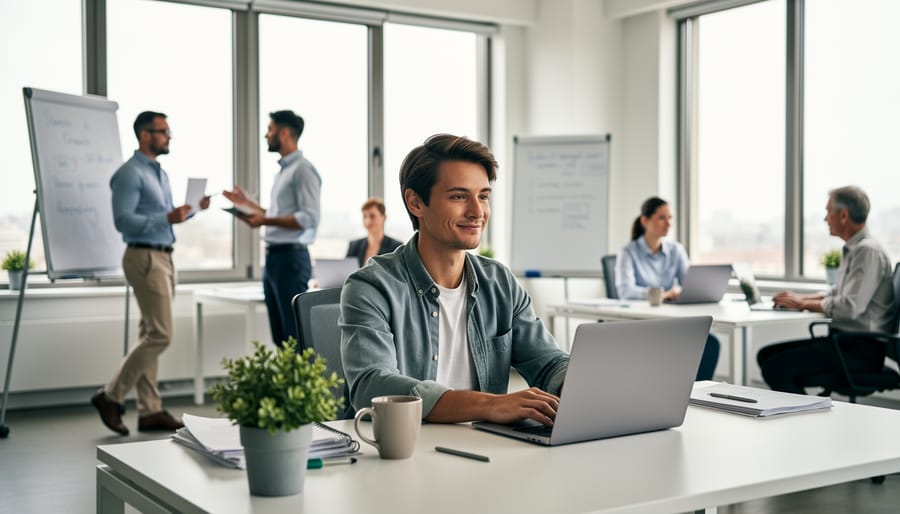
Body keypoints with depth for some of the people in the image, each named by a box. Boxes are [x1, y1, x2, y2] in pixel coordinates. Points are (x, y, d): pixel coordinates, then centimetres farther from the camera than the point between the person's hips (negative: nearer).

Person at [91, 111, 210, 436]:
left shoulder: (160, 173, 17)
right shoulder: (130, 174, -12)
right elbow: (123, 221, -19)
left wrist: (192, 209, 6)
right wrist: (168, 218, -26)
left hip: (164, 258, 9)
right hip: (145, 258, -9)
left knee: (151, 335, 9)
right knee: (160, 334, -11)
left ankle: (150, 411, 13)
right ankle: (111, 396, 0)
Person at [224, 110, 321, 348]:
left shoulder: (303, 170, -11)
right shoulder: (283, 170, 18)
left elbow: (309, 218, -20)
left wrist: (265, 220, -23)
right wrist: (248, 203, 23)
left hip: (291, 257, -10)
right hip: (273, 257, 10)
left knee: (297, 334, -6)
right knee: (281, 335, 13)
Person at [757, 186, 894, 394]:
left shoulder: (868, 251, -16)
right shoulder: (853, 249, 16)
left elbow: (850, 306, -23)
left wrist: (803, 303, -11)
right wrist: (801, 298, 10)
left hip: (861, 349, -10)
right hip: (844, 339, 10)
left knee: (775, 368, -21)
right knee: (766, 355, 6)